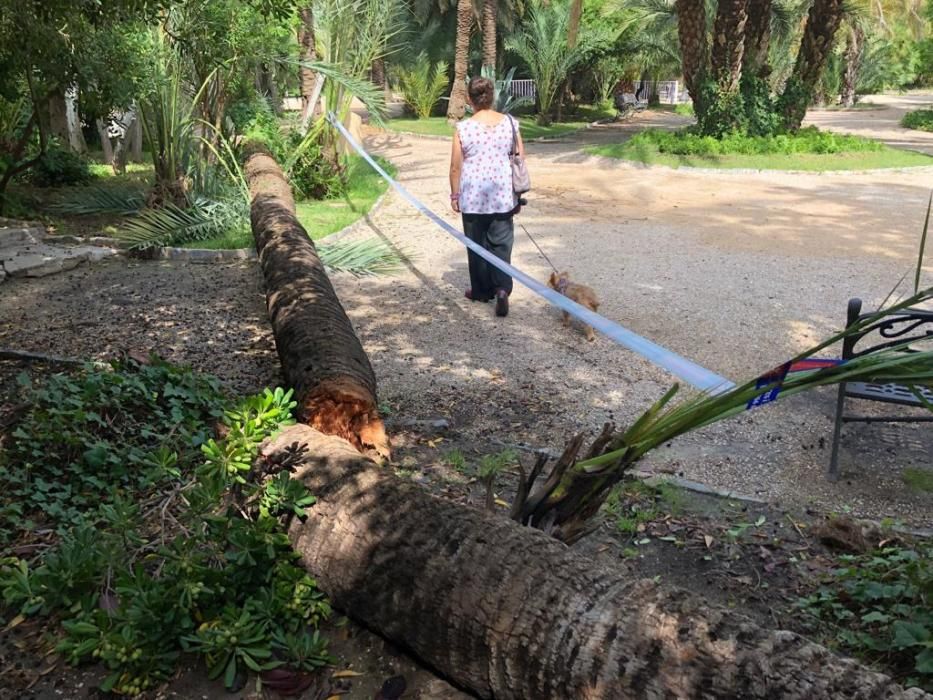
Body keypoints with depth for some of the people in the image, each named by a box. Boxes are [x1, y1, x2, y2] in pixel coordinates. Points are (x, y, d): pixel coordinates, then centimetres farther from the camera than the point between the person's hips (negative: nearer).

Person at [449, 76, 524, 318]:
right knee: (501, 243, 7)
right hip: (502, 194, 2)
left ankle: (481, 291, 23)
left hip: (473, 195, -1)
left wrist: (454, 194, 8)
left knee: (477, 243, 12)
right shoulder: (510, 122, -1)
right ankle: (502, 288, -11)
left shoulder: (463, 128, -8)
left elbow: (456, 167, -4)